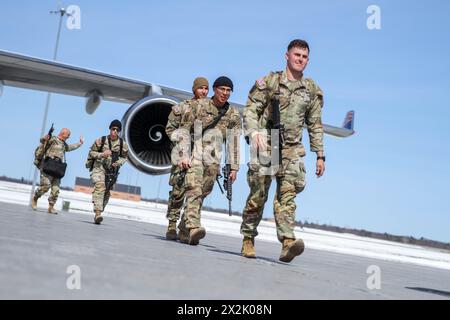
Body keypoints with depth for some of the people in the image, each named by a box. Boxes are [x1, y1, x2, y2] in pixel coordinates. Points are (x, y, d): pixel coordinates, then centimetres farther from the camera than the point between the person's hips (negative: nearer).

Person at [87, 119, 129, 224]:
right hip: (99, 167, -3)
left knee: (107, 192, 8)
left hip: (112, 171, 3)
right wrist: (101, 154, -15)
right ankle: (98, 213, -34)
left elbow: (124, 157, 12)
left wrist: (118, 163, -8)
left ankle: (98, 214, 24)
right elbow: (91, 152, 3)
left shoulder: (123, 144, 0)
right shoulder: (101, 140, -5)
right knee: (100, 186, -26)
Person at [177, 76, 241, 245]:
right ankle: (193, 227, -32)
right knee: (194, 190, -19)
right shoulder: (199, 106, 1)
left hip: (213, 159, 3)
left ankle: (184, 228, 16)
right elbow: (184, 129, 0)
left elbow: (234, 142, 7)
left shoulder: (233, 115, 8)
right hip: (194, 155, -3)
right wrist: (183, 156, -9)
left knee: (202, 194, 4)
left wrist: (233, 167, 2)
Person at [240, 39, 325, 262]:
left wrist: (320, 155, 13)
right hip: (266, 145, -2)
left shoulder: (312, 90, 14)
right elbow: (250, 109, -1)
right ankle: (248, 240, 11)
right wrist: (253, 132, -19)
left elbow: (315, 125, 17)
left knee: (287, 195, -10)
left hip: (292, 149, 2)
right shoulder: (269, 81, 4)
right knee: (258, 195, -1)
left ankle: (288, 242, -19)